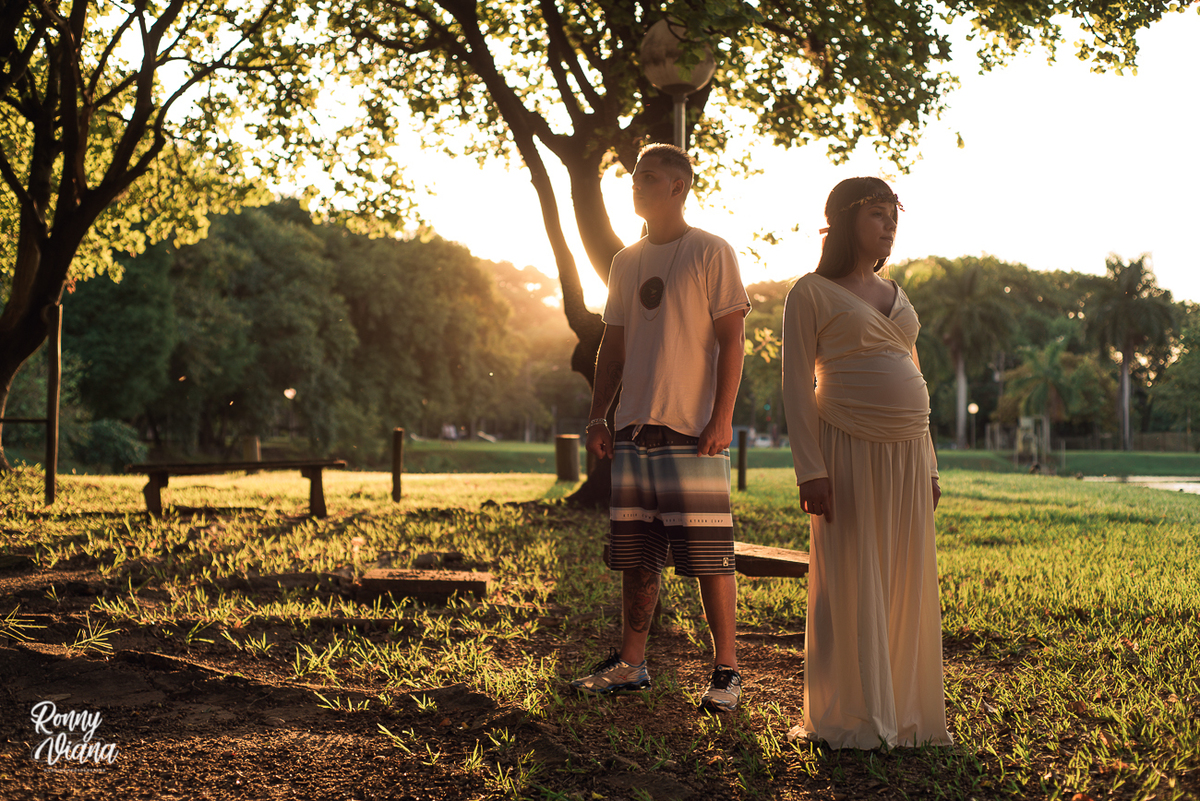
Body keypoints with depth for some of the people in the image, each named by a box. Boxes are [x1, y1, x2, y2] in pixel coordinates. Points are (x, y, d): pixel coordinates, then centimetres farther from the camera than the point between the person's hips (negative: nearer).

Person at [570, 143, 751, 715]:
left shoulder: (711, 253, -3)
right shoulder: (625, 263, 15)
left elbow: (731, 340, -7)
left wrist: (722, 419, -15)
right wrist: (597, 417, 10)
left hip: (693, 432, -6)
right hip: (633, 431, 6)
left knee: (708, 555, -5)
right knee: (635, 556, 11)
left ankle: (726, 669, 4)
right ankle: (630, 664, 21)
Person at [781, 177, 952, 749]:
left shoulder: (895, 296, 19)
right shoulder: (811, 293, -1)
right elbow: (796, 386, -7)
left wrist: (928, 467, 14)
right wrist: (809, 470, -16)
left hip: (906, 453, 6)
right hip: (849, 451, -6)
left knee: (904, 586, 7)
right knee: (848, 584, -3)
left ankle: (899, 712, 16)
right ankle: (846, 720, 7)